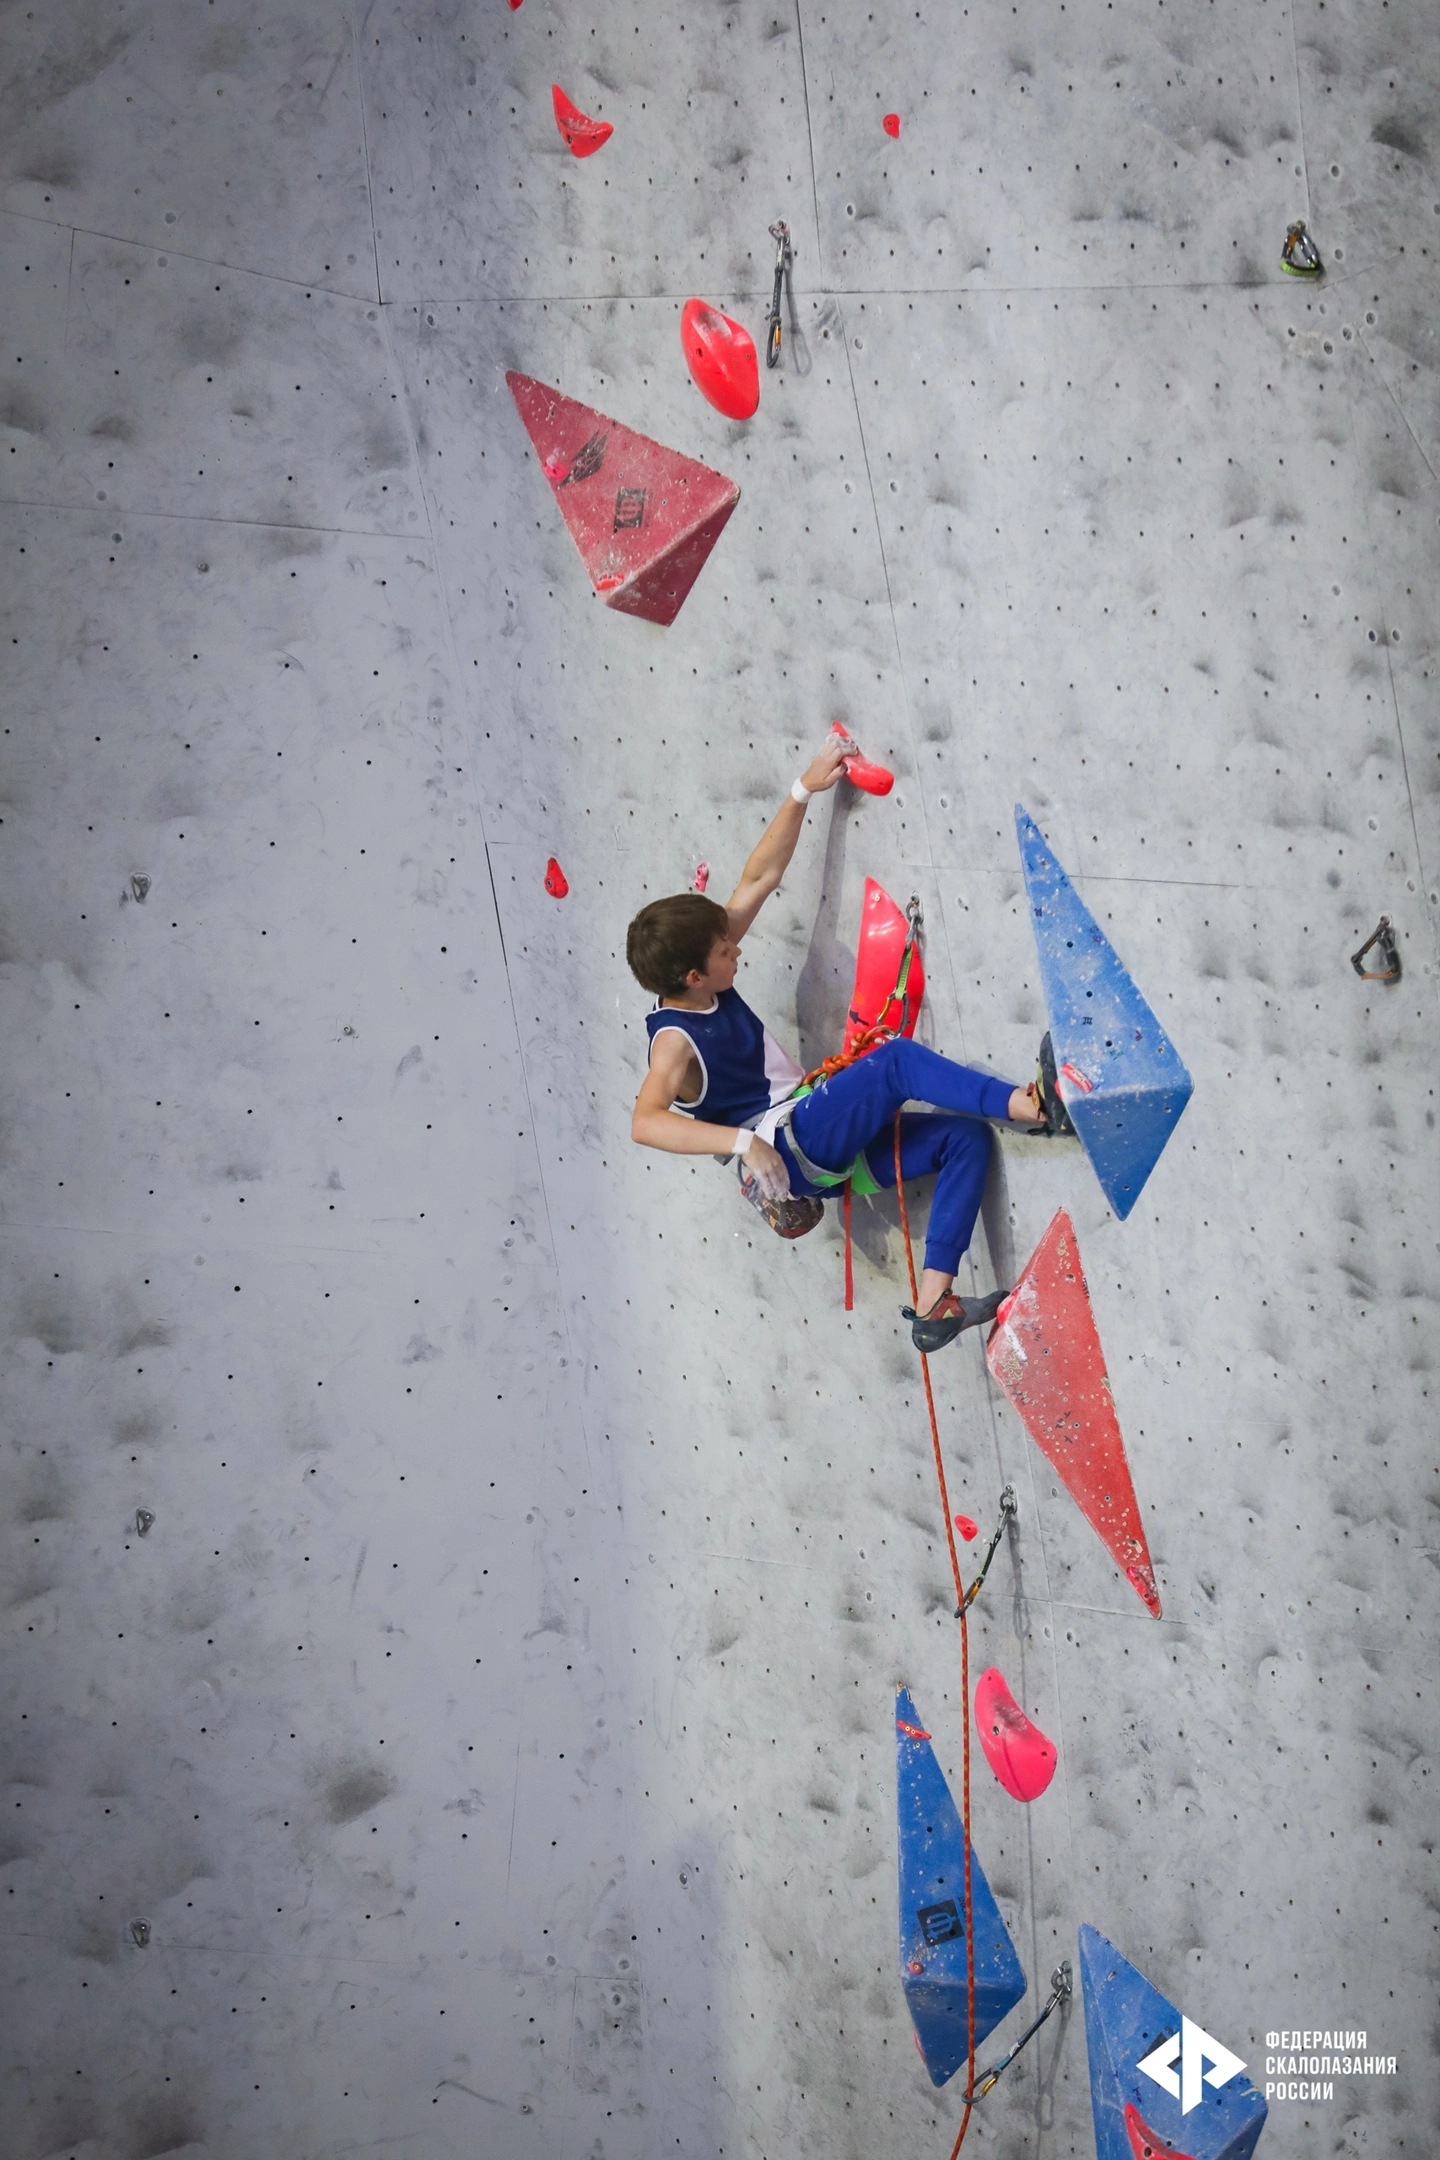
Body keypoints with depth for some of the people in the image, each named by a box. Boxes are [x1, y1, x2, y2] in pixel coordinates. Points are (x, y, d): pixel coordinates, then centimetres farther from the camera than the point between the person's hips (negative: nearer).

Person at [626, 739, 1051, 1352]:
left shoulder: (708, 986, 9)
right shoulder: (675, 1041, -15)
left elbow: (759, 878, 12)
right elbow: (645, 1123, -35)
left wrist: (803, 790, 7)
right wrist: (742, 1141, -46)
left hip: (830, 1148, 10)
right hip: (787, 1148, -10)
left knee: (966, 1136, -5)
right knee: (898, 1059, -25)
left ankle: (932, 1307, -14)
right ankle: (1030, 1106, -33)